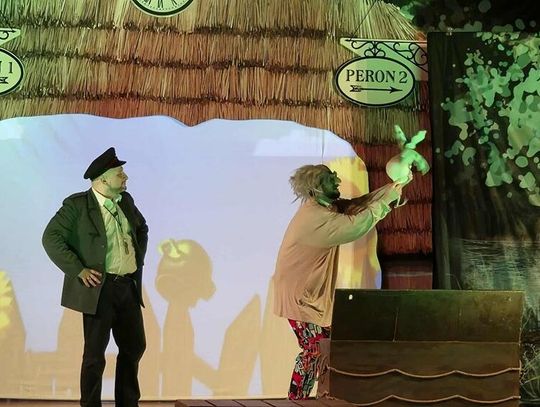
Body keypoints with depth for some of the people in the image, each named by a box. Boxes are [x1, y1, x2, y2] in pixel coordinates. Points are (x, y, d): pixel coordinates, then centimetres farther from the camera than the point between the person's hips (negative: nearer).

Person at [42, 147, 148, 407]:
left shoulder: (126, 201, 10)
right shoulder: (77, 204, -9)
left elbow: (142, 229, 27)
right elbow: (51, 238, -13)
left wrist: (139, 258, 16)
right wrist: (78, 271, -17)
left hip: (129, 287, 7)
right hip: (100, 288, -7)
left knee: (135, 346, 15)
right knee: (95, 354, 2)